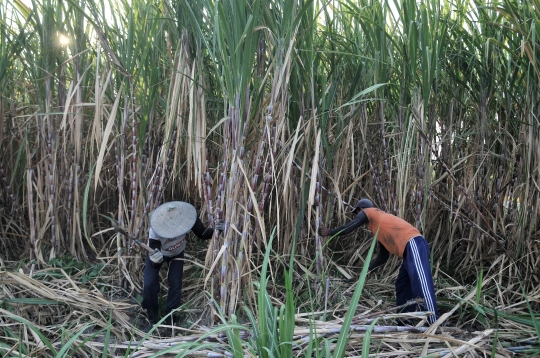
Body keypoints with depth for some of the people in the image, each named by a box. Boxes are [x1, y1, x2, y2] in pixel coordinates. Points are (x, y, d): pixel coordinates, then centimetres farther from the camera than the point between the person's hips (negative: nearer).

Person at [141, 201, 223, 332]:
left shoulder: (187, 217, -36)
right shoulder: (155, 232, -42)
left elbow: (202, 234, -21)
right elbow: (153, 265, -37)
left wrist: (214, 230, -41)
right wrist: (155, 260, -60)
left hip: (177, 253, 2)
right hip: (157, 252, -2)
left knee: (175, 285, -6)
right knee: (149, 285, -14)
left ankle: (170, 320, 15)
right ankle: (153, 320, 10)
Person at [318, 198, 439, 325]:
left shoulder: (367, 212, 11)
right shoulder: (380, 229, 33)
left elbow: (347, 229, 11)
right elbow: (383, 257, 34)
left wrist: (329, 232, 27)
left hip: (413, 245, -10)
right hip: (411, 248, 10)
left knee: (421, 285, -15)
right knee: (402, 286, 14)